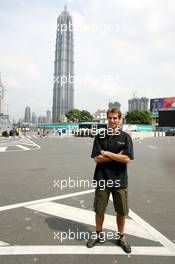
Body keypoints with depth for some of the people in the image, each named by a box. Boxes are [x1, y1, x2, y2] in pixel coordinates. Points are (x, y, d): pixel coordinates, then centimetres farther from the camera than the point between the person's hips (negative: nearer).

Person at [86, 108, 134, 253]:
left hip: (120, 180, 0)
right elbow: (97, 158, -9)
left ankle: (121, 237, 35)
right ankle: (99, 234, 36)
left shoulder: (125, 137, -3)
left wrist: (107, 153, -13)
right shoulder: (100, 136, 0)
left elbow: (126, 158, -14)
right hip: (102, 178, 1)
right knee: (99, 209, 13)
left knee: (122, 211, 13)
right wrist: (116, 156, -13)